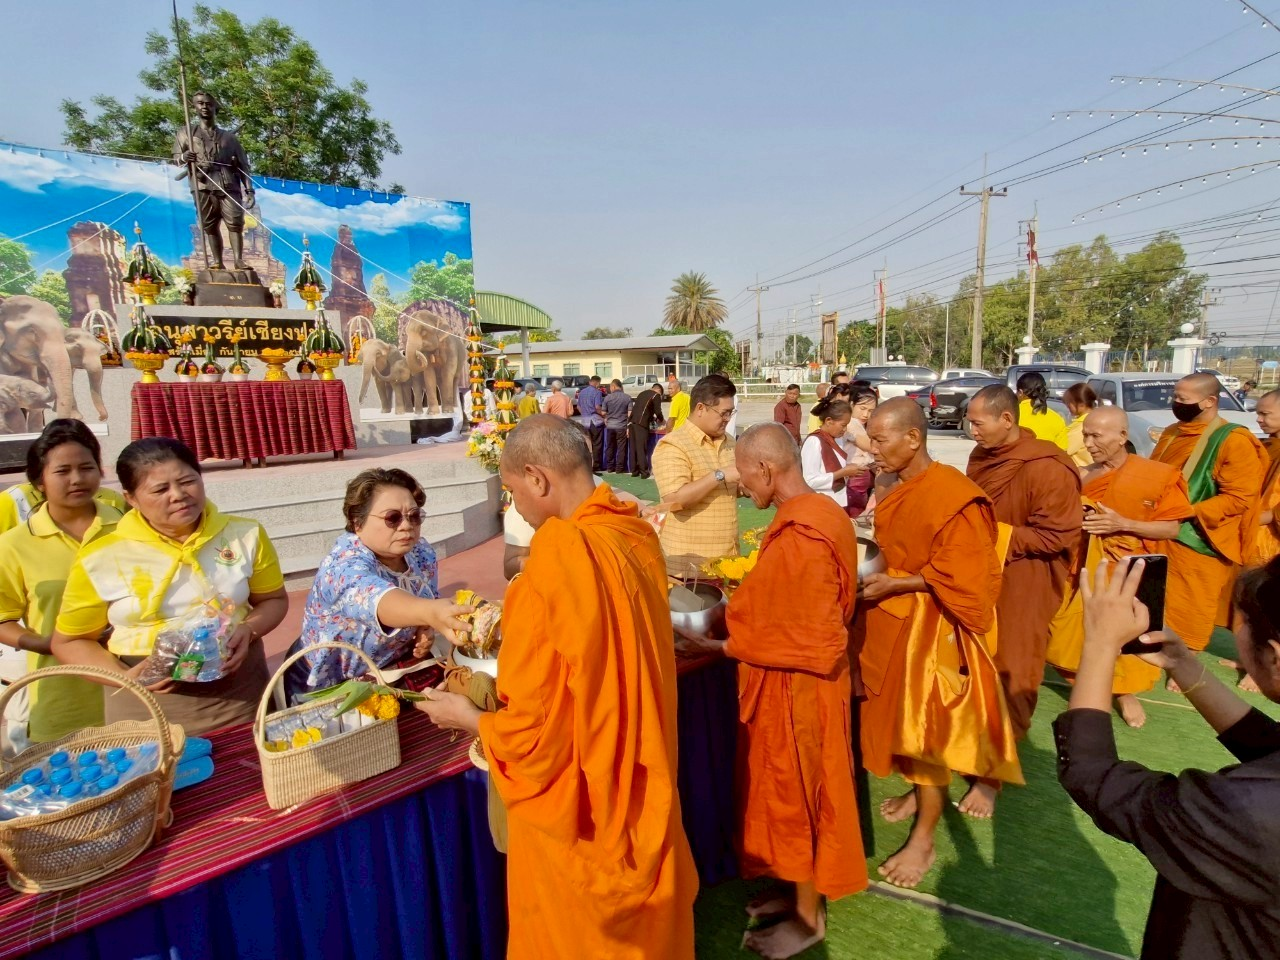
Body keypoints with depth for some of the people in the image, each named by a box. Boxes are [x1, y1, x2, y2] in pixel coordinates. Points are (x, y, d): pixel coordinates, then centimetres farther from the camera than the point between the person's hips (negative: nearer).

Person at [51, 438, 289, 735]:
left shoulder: (245, 535, -4)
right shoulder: (101, 559, -7)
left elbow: (274, 599, 7)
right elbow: (69, 642, 4)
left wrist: (250, 629, -14)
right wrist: (123, 676, -13)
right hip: (147, 709, -1)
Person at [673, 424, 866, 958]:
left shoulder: (799, 537, -29)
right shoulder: (817, 514, 2)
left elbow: (799, 635, -26)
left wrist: (721, 647, -19)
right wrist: (745, 600, 8)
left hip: (794, 685, -9)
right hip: (798, 677, 9)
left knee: (797, 794, 10)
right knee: (793, 790, 23)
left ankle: (808, 917, 32)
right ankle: (801, 887, 43)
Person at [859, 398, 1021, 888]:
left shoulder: (953, 496, -22)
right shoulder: (894, 487, 2)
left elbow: (958, 576, -20)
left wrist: (893, 584, -21)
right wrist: (876, 574, 1)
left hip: (932, 623, -7)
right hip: (894, 615, 8)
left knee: (927, 721, 3)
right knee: (903, 712, 19)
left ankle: (924, 840, 19)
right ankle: (919, 792, 42)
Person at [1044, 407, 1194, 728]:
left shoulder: (1156, 476, -7)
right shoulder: (1081, 477, 1)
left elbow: (1171, 529, -7)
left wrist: (1123, 524, -19)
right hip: (1084, 568, 2)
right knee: (1080, 630, 3)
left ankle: (1126, 692, 27)